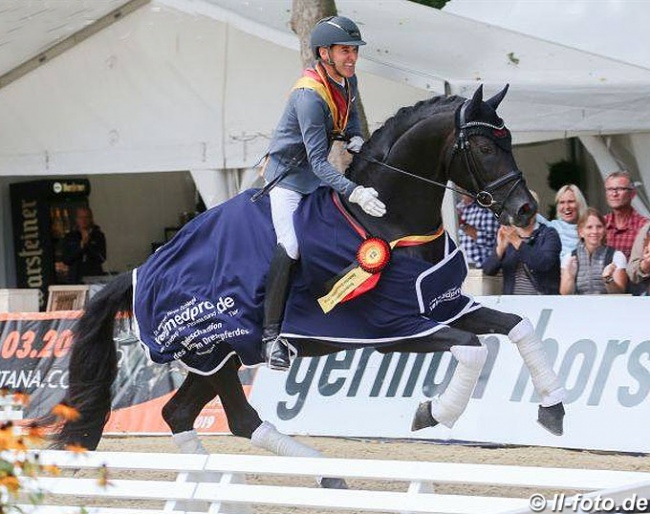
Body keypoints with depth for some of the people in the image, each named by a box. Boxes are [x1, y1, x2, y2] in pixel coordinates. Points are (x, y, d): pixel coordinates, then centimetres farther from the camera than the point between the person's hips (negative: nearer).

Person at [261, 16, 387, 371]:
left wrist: (355, 138, -3)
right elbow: (318, 161, -33)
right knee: (290, 247, -24)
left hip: (317, 175, 9)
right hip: (288, 175, -9)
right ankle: (271, 335, -20)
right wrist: (354, 193, -44)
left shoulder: (348, 80, -3)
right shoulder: (309, 96, -29)